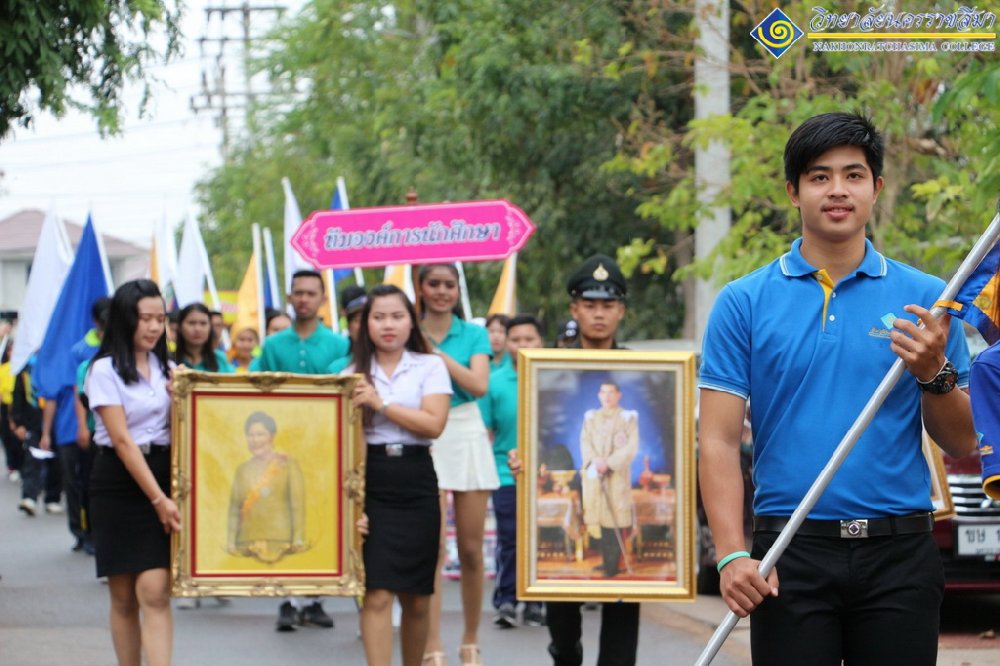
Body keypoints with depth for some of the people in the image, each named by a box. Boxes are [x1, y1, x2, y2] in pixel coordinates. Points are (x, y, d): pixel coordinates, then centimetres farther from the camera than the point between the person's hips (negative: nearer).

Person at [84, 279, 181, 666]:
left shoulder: (165, 367, 11)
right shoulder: (105, 370, -5)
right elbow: (122, 440, -11)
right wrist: (158, 499, -17)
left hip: (162, 478, 3)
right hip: (119, 485, -3)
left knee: (154, 593, -10)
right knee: (124, 598, 3)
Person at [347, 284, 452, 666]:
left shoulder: (429, 367, 6)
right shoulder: (354, 374, 8)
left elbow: (434, 424, -8)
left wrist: (381, 403, -12)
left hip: (415, 483, 0)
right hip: (369, 481, 0)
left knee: (416, 598, 7)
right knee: (376, 594, -11)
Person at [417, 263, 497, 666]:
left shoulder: (474, 335, 9)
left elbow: (478, 384, -8)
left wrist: (436, 352, -11)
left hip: (468, 437, 2)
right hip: (424, 443, -2)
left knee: (471, 549, 5)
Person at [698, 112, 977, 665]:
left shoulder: (923, 298, 6)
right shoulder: (744, 303, 4)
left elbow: (964, 446, 8)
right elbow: (719, 440, -2)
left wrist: (934, 373, -12)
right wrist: (732, 555, -14)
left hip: (898, 555, 1)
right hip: (792, 555, -1)